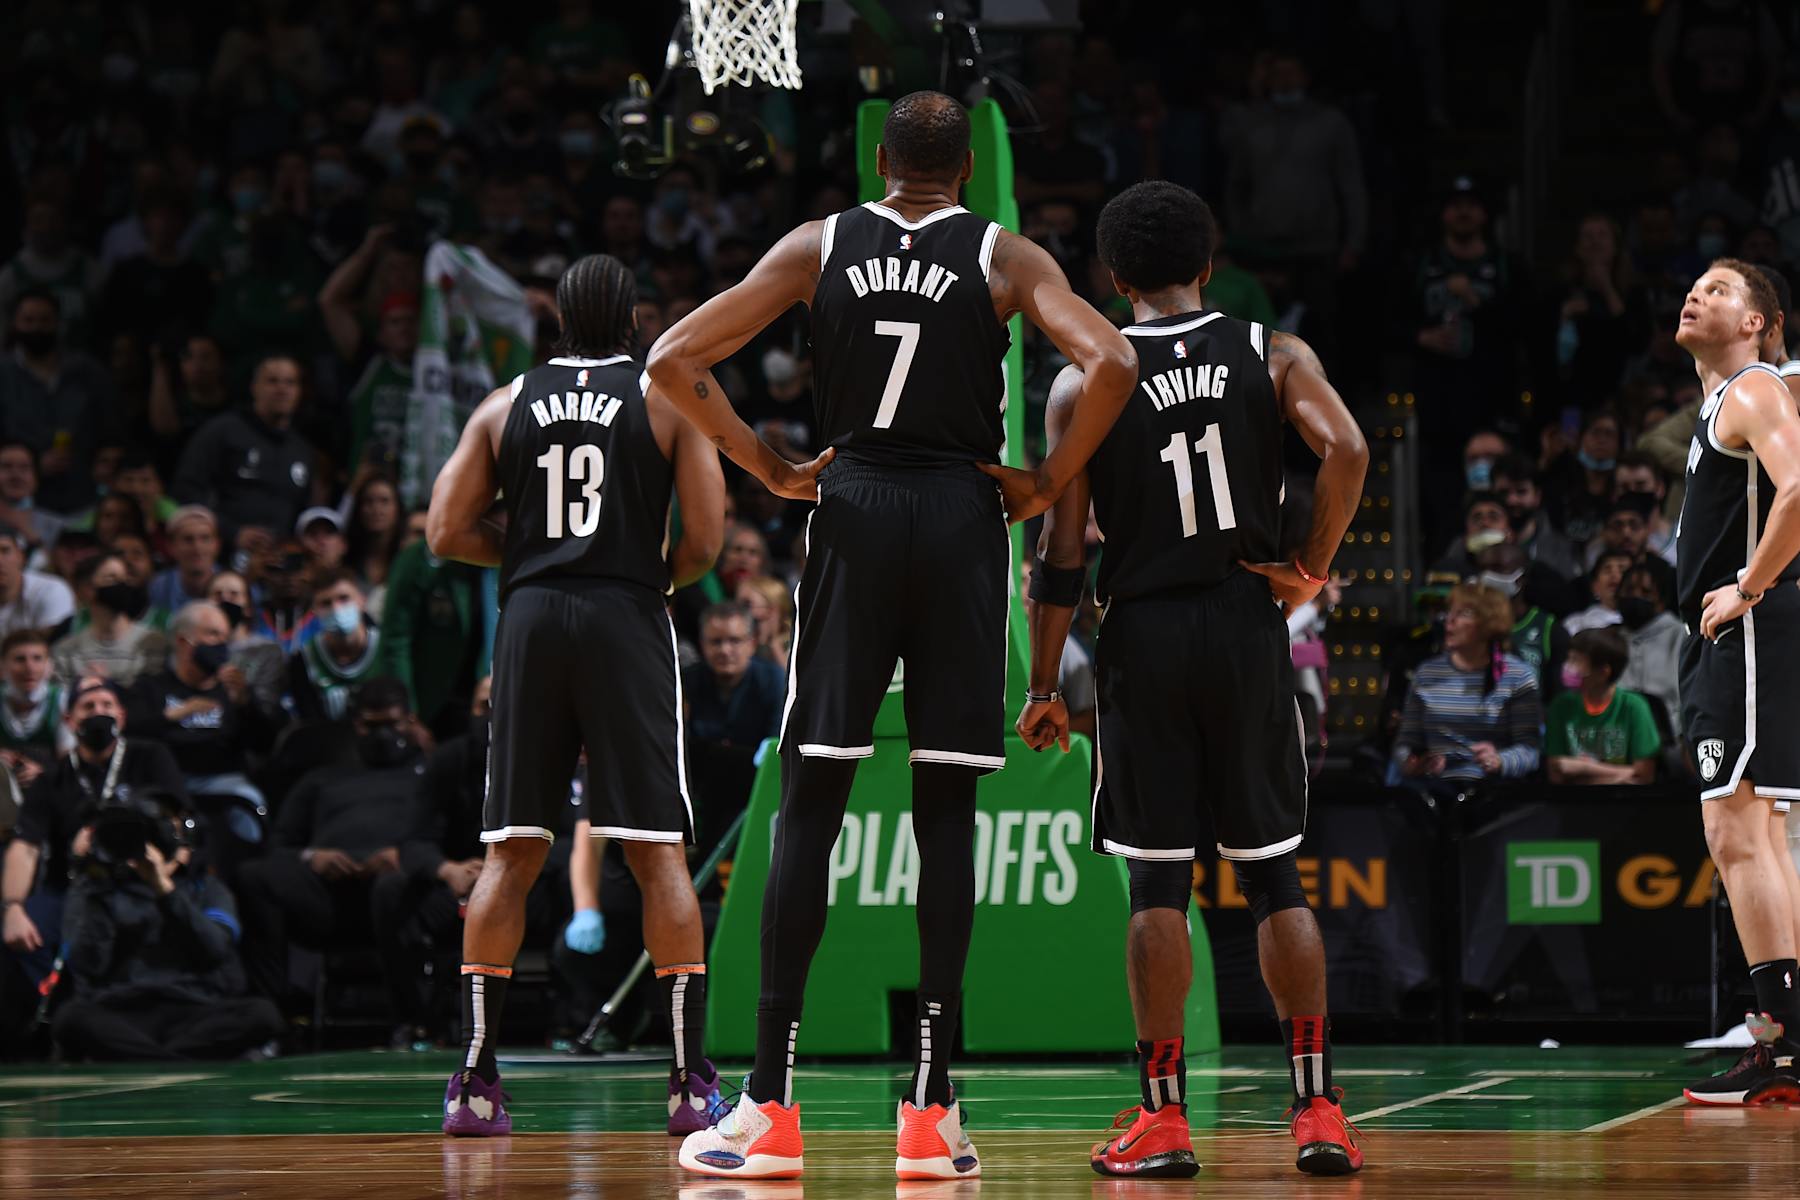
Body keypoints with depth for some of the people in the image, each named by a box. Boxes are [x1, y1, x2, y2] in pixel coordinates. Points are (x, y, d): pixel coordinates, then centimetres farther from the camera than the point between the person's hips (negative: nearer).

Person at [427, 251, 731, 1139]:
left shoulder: (506, 407, 11)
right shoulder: (668, 399, 4)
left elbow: (446, 534, 7)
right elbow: (705, 539, -5)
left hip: (532, 620, 2)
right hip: (627, 620, -2)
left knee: (510, 855, 6)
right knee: (659, 853, 0)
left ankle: (474, 1080, 2)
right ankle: (691, 1081, -3)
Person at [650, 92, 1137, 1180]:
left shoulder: (818, 246, 6)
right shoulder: (1007, 257, 2)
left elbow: (674, 362, 0)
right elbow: (1112, 365, -13)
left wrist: (772, 468, 7)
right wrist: (1051, 486, -1)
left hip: (852, 517, 1)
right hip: (961, 519, -1)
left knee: (809, 803, 3)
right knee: (946, 810, 2)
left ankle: (773, 1108, -2)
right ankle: (931, 1110, -1)